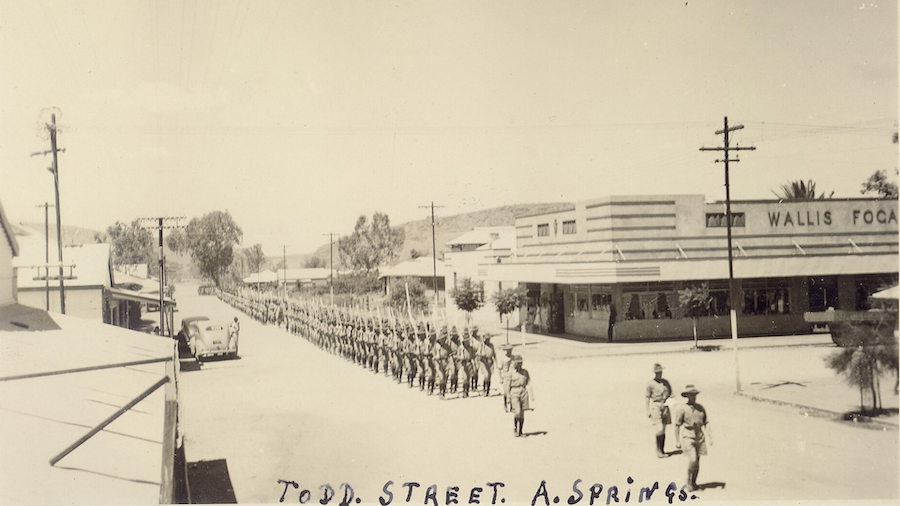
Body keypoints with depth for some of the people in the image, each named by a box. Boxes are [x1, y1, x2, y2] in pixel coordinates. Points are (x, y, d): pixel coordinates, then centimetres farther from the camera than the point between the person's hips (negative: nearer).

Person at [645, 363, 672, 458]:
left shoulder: (665, 382, 10)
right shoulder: (651, 384, -4)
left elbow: (670, 393, 19)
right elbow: (647, 397, -2)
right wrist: (648, 410, -5)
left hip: (664, 406, 5)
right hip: (655, 406, -5)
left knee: (664, 430, 8)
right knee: (659, 429, -12)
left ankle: (662, 450, 17)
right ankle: (658, 451, -3)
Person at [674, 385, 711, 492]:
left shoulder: (700, 408, 7)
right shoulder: (682, 409, -6)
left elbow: (706, 423, 10)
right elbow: (677, 425, -3)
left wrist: (709, 437, 0)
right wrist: (677, 440, -3)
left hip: (699, 437, 5)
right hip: (687, 437, -5)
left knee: (697, 462, 9)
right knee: (693, 459, -18)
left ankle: (694, 483, 25)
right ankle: (689, 481, 2)